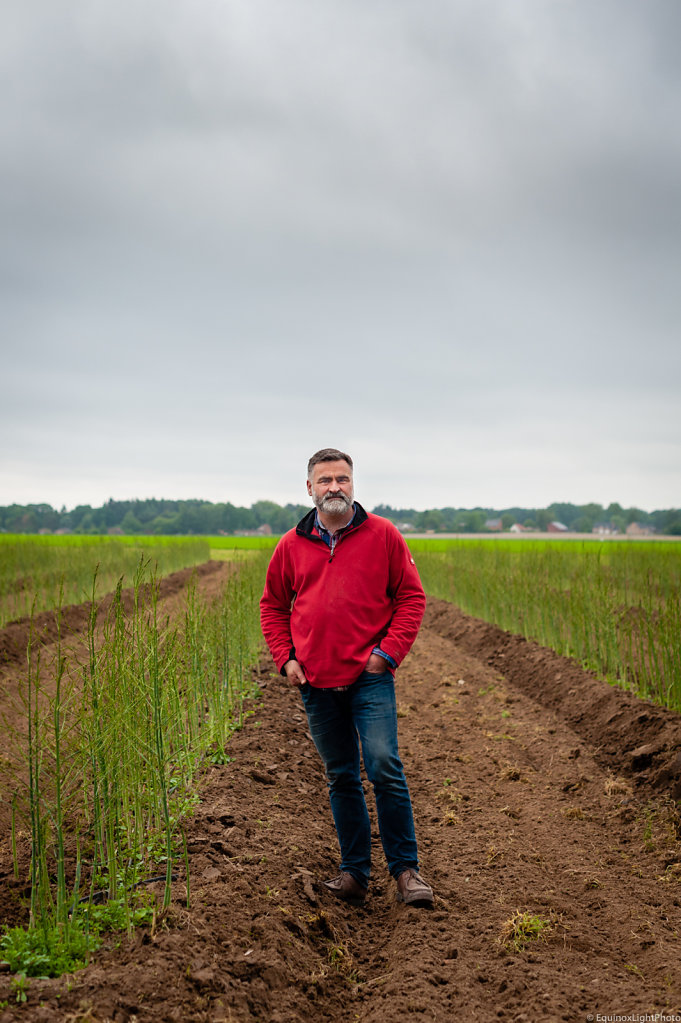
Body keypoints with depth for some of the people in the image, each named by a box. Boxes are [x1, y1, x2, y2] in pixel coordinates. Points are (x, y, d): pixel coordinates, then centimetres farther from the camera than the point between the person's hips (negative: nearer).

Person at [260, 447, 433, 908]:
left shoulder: (382, 535, 0)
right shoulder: (292, 545, 8)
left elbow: (411, 596, 2)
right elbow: (273, 605, 18)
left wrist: (389, 651, -7)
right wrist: (285, 658, 5)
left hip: (370, 676, -3)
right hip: (317, 682, 3)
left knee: (384, 766, -13)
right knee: (341, 777, 11)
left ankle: (406, 869, 2)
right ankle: (355, 870, 23)